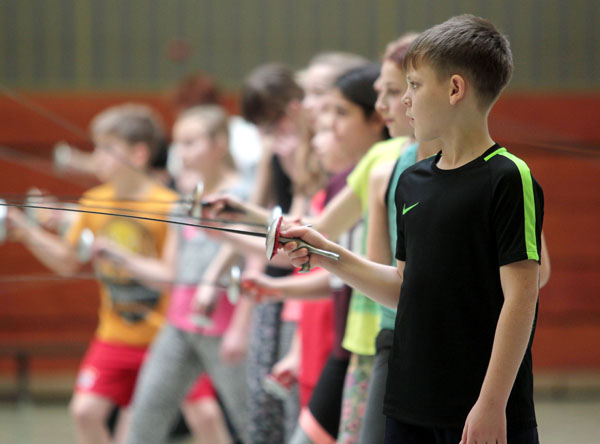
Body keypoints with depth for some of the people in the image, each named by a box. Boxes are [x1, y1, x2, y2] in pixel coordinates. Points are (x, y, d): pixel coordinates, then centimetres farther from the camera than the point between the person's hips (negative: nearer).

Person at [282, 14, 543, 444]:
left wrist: (492, 404, -19)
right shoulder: (412, 182, 14)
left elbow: (520, 295, -15)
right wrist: (327, 255, 11)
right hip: (409, 408, 7)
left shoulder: (509, 180, -11)